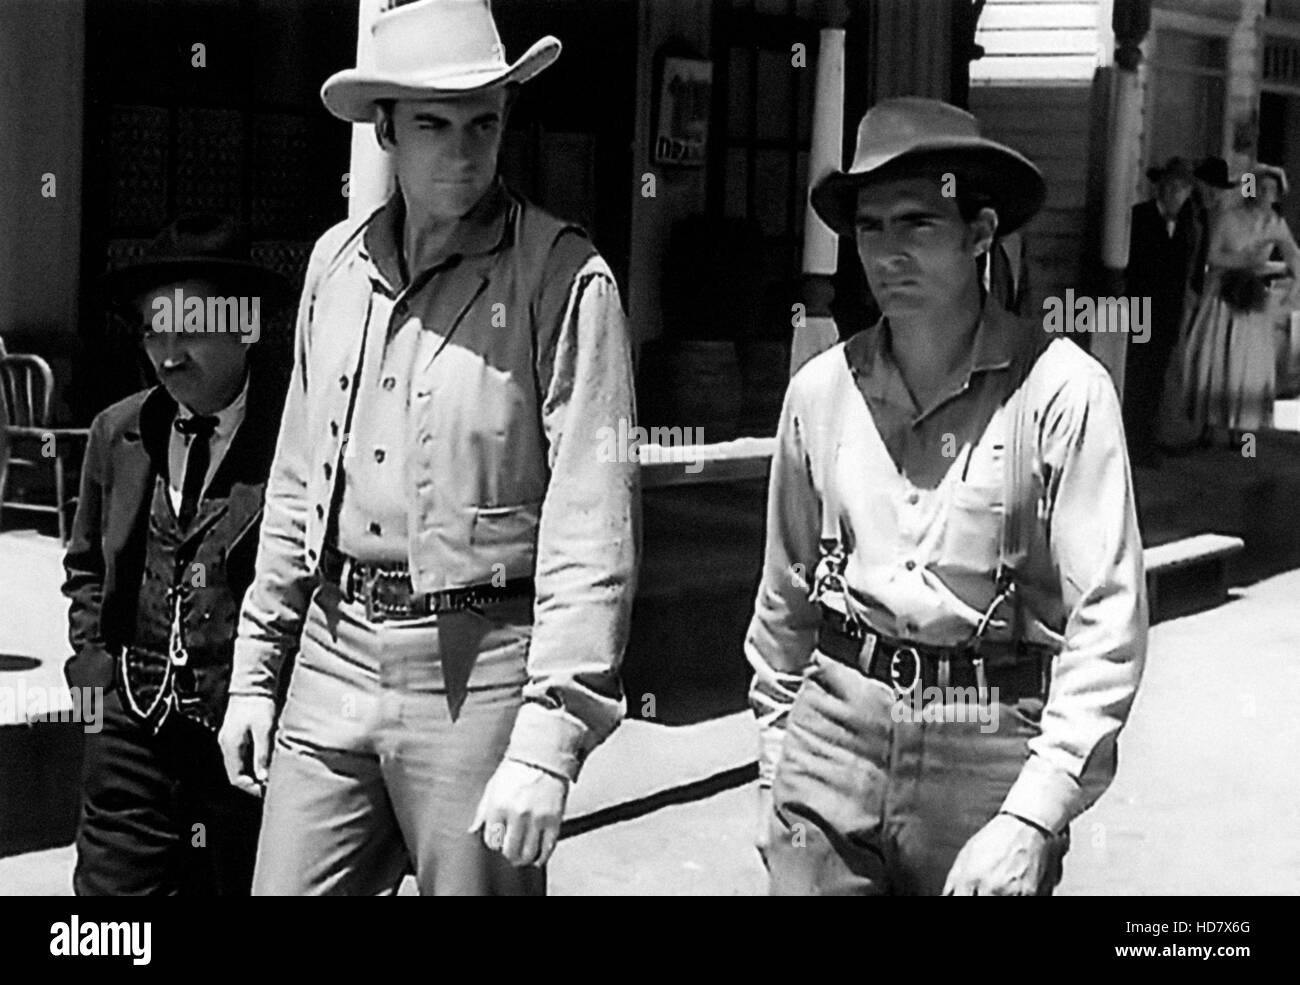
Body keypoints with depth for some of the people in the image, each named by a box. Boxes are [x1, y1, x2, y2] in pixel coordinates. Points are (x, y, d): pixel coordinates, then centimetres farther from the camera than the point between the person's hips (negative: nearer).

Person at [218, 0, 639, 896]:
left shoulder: (564, 278, -10)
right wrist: (255, 670, 16)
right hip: (336, 651, 5)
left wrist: (547, 745, -20)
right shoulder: (337, 262, 8)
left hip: (478, 667, -5)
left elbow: (591, 527, -15)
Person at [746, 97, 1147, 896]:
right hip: (834, 733, 3)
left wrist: (1031, 819, -18)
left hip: (989, 753, -3)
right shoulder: (821, 389, 2)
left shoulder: (1062, 392, -10)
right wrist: (773, 767, 15)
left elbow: (1107, 624, -13)